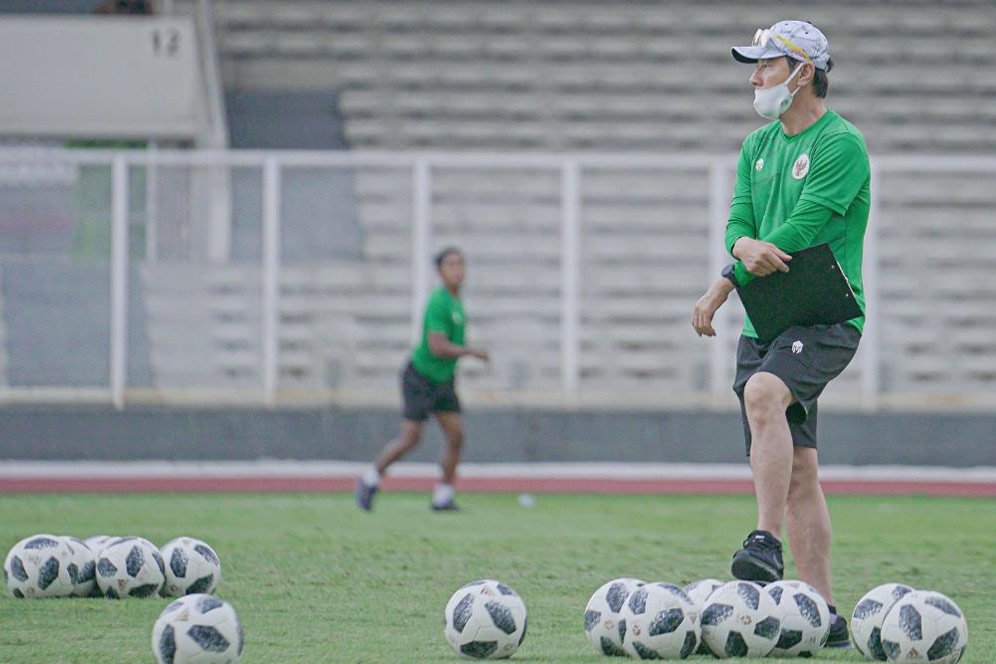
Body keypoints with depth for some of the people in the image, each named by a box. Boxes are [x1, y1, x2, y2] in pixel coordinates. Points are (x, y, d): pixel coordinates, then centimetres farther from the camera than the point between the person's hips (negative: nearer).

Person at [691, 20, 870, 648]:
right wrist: (745, 246, -17)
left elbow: (802, 229, -15)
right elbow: (738, 221, 9)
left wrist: (722, 287, -10)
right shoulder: (758, 146, 16)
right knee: (796, 468, 3)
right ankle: (824, 614, 3)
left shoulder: (842, 144, -9)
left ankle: (766, 544, -38)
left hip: (825, 316, -8)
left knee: (764, 393, -35)